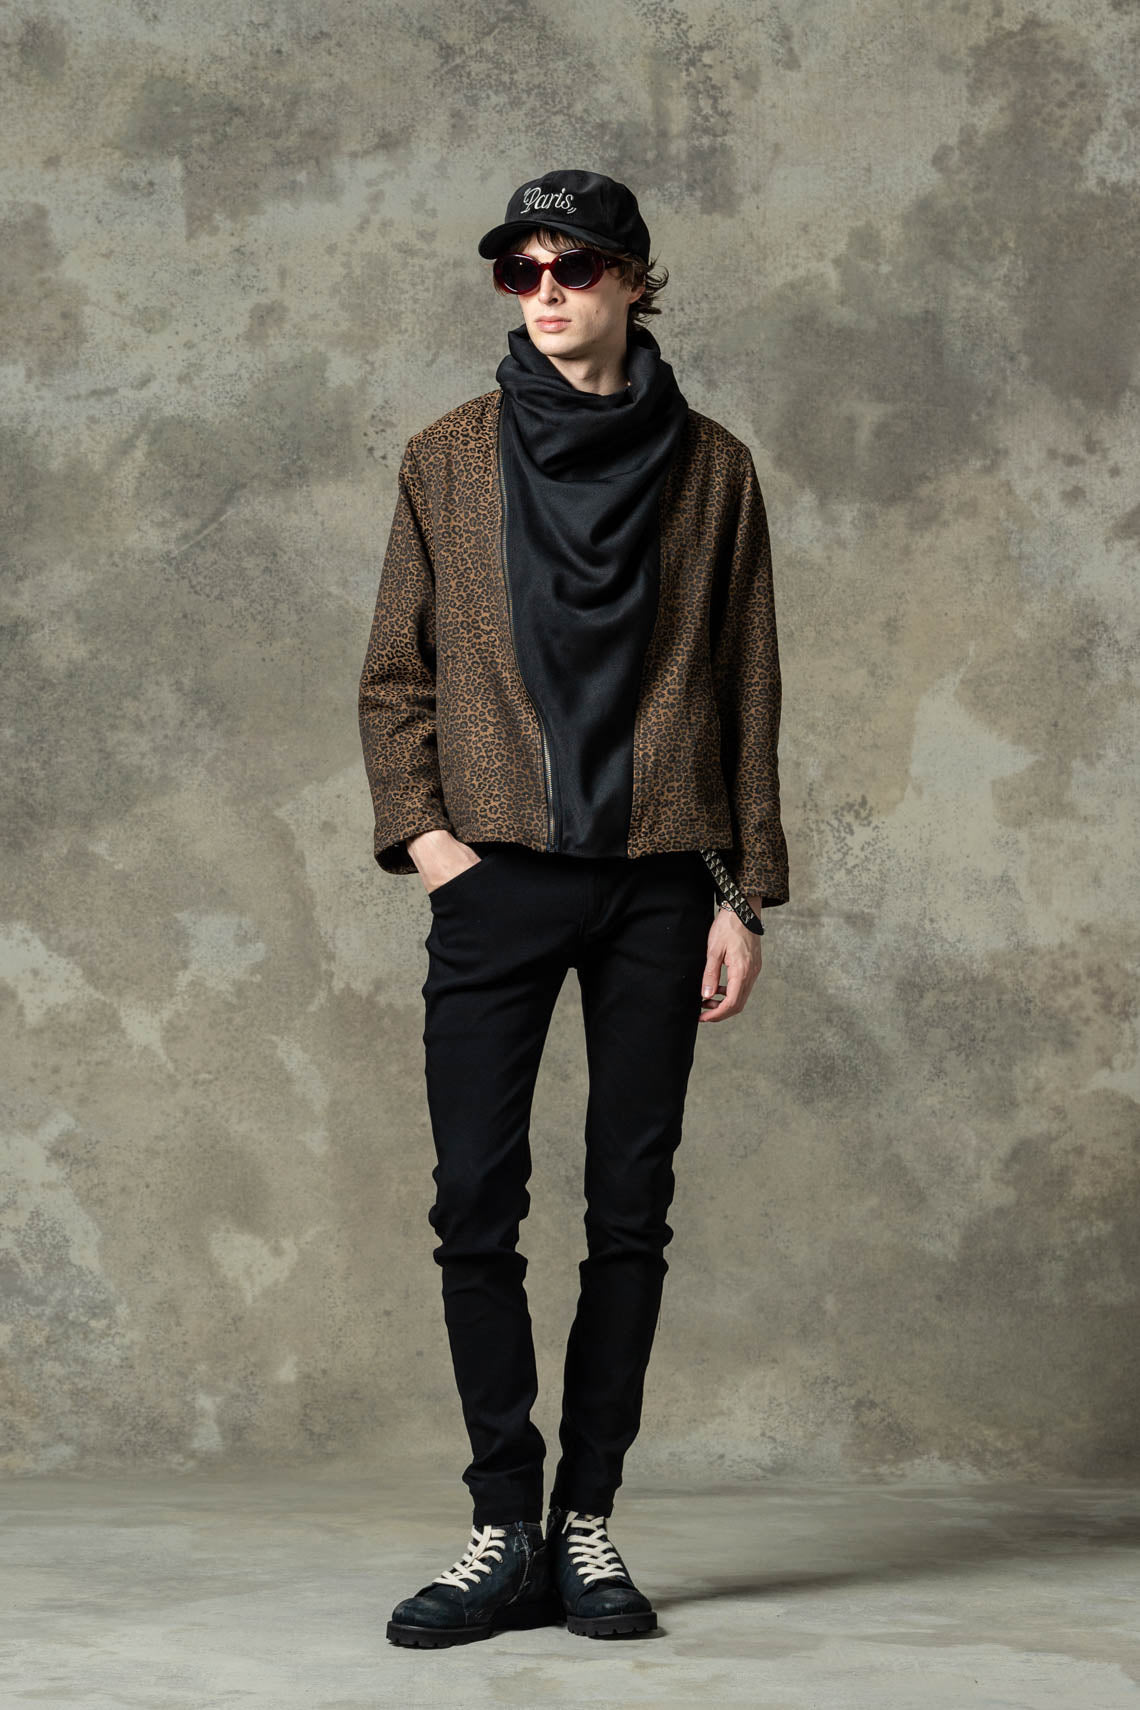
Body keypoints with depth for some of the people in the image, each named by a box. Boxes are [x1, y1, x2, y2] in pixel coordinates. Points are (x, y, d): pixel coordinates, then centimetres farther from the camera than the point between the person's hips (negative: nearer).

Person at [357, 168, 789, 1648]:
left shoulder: (710, 468, 7)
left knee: (632, 1206, 3)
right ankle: (506, 1527, 4)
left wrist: (747, 894, 2)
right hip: (499, 874, 0)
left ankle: (589, 1522, 12)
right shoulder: (448, 459, 8)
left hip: (659, 878, 0)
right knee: (476, 1206, -5)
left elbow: (750, 695, 7)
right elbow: (394, 673, 10)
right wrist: (419, 829, -4)